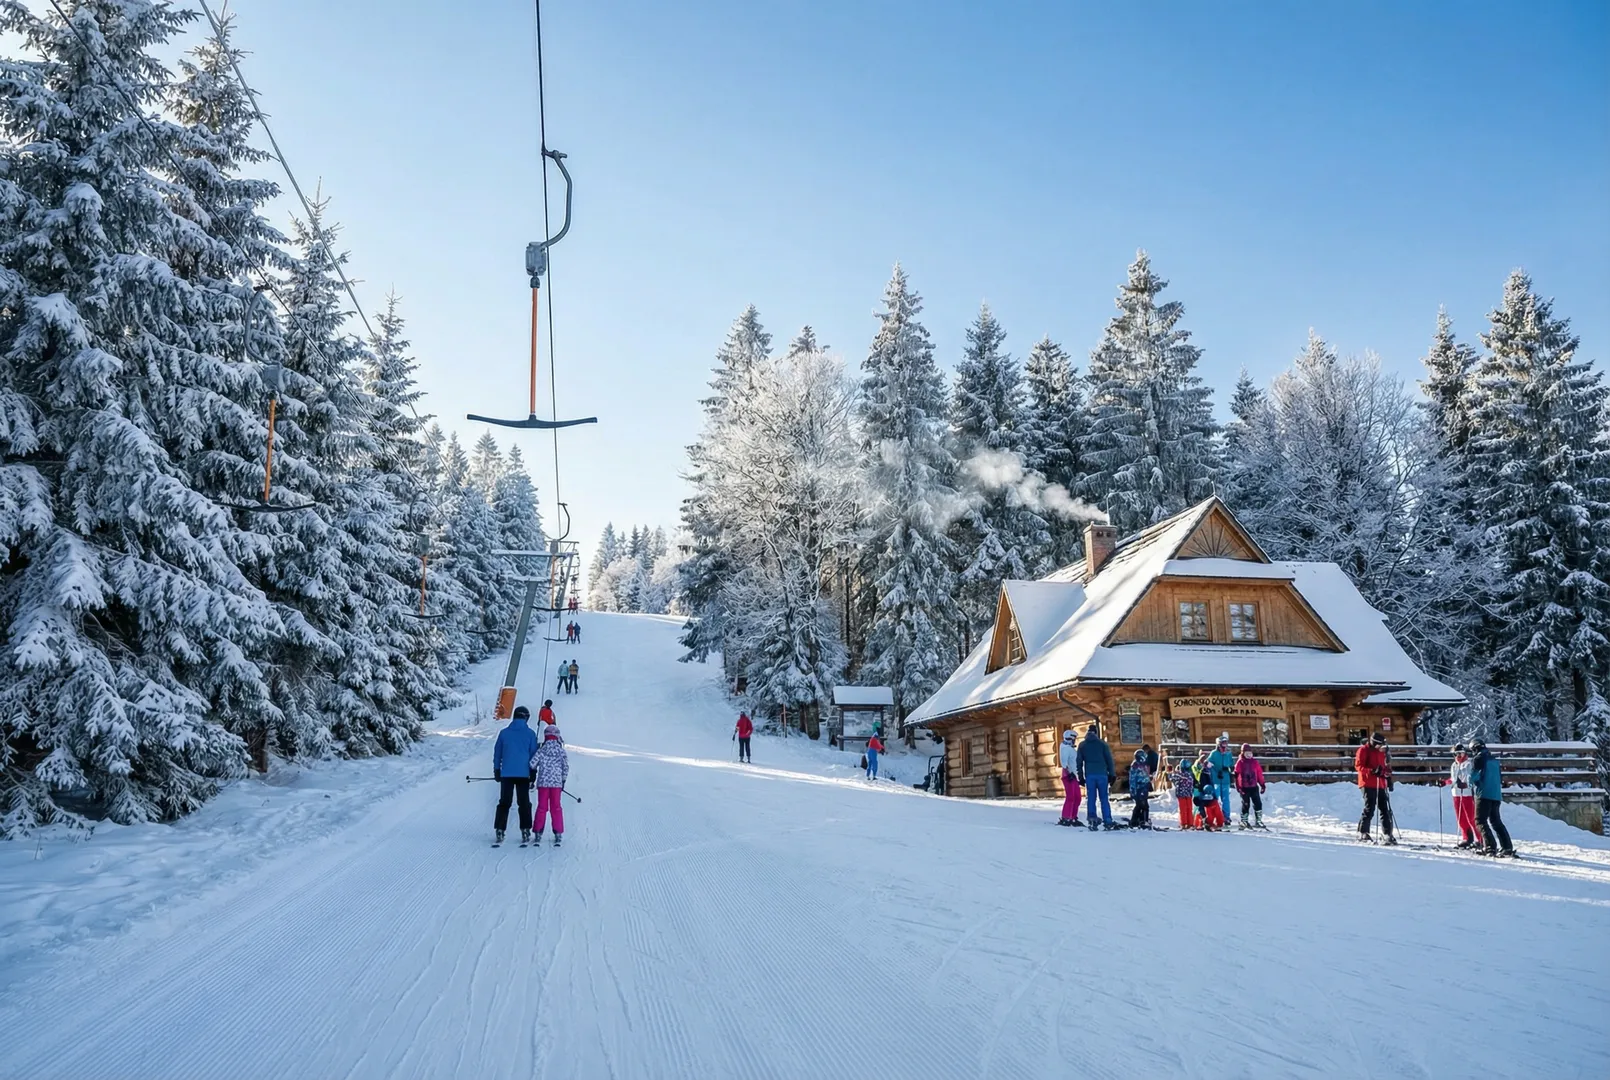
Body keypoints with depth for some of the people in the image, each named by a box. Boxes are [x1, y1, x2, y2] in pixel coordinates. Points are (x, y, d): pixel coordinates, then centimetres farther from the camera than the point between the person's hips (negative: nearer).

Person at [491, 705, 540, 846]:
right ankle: (525, 832, 2)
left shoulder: (504, 733, 3)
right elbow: (533, 754, 3)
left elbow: (497, 753, 8)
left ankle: (499, 832, 3)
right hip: (523, 774, -1)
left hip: (506, 773, 1)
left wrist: (496, 771, 16)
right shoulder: (530, 734, 0)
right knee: (524, 804, 5)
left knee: (504, 803, 7)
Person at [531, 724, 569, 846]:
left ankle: (538, 833, 10)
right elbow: (566, 767, -2)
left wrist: (533, 773, 14)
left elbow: (532, 764, -6)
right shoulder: (561, 751, -2)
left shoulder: (542, 750, -4)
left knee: (541, 807, 9)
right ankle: (558, 833, 7)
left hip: (543, 782, 0)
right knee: (556, 807, 8)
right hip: (557, 783, 0)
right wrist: (563, 781, 9)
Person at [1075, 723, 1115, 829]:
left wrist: (1081, 777, 13)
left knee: (1091, 798, 4)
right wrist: (1111, 774, 6)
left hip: (1089, 775, 1)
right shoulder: (1102, 743, 4)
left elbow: (1079, 762, 8)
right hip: (1102, 774, -1)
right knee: (1104, 798, 4)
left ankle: (1092, 818, -8)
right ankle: (1107, 821, -1)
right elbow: (1109, 759, 1)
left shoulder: (1082, 745, 8)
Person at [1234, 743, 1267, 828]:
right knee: (1245, 804, 4)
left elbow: (1260, 774, 8)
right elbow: (1236, 775, -5)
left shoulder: (1255, 762, 4)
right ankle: (1244, 821, 17)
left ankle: (1258, 820, 12)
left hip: (1254, 787, 3)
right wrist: (1237, 786, -8)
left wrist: (1262, 785, 6)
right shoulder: (1240, 762, -5)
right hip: (1244, 787, -3)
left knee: (1258, 803, 1)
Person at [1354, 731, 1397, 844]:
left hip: (1380, 785, 8)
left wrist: (1388, 778, 16)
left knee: (1385, 810, 3)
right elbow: (1358, 766, -13)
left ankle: (1388, 834, 6)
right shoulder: (1363, 750, -4)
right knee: (1369, 809, -7)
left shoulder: (1381, 752, 20)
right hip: (1368, 784, -8)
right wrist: (1372, 771, -26)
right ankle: (1362, 833, 2)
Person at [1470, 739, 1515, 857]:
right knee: (1496, 821, 15)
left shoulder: (1479, 758, -6)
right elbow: (1500, 778, 20)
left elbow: (1473, 777, -12)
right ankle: (1507, 848, 11)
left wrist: (1472, 781, 9)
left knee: (1481, 821, -5)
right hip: (1496, 795, 7)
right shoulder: (1494, 759, 17)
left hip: (1484, 794, -7)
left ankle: (1490, 847, -18)